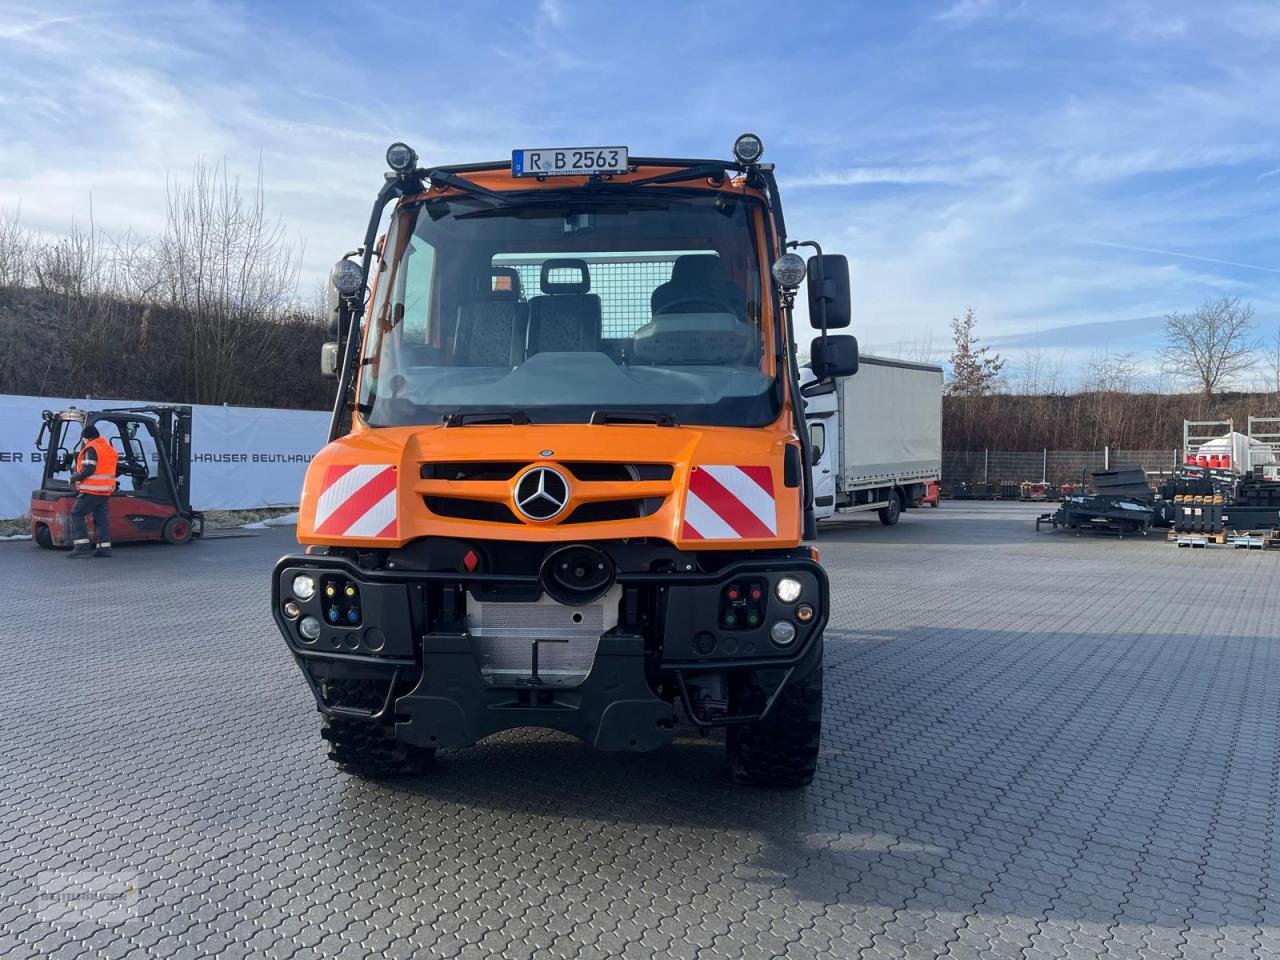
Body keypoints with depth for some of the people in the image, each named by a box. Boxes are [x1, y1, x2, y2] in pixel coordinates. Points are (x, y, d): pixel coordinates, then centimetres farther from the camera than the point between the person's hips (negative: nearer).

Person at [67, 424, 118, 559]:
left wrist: (74, 477, -6)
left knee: (77, 515, -1)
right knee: (101, 517, 10)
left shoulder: (91, 449, -11)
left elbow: (88, 469, -19)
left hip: (91, 491, -8)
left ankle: (82, 545, -8)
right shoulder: (110, 449, 16)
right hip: (107, 491, 8)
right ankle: (105, 547, 6)